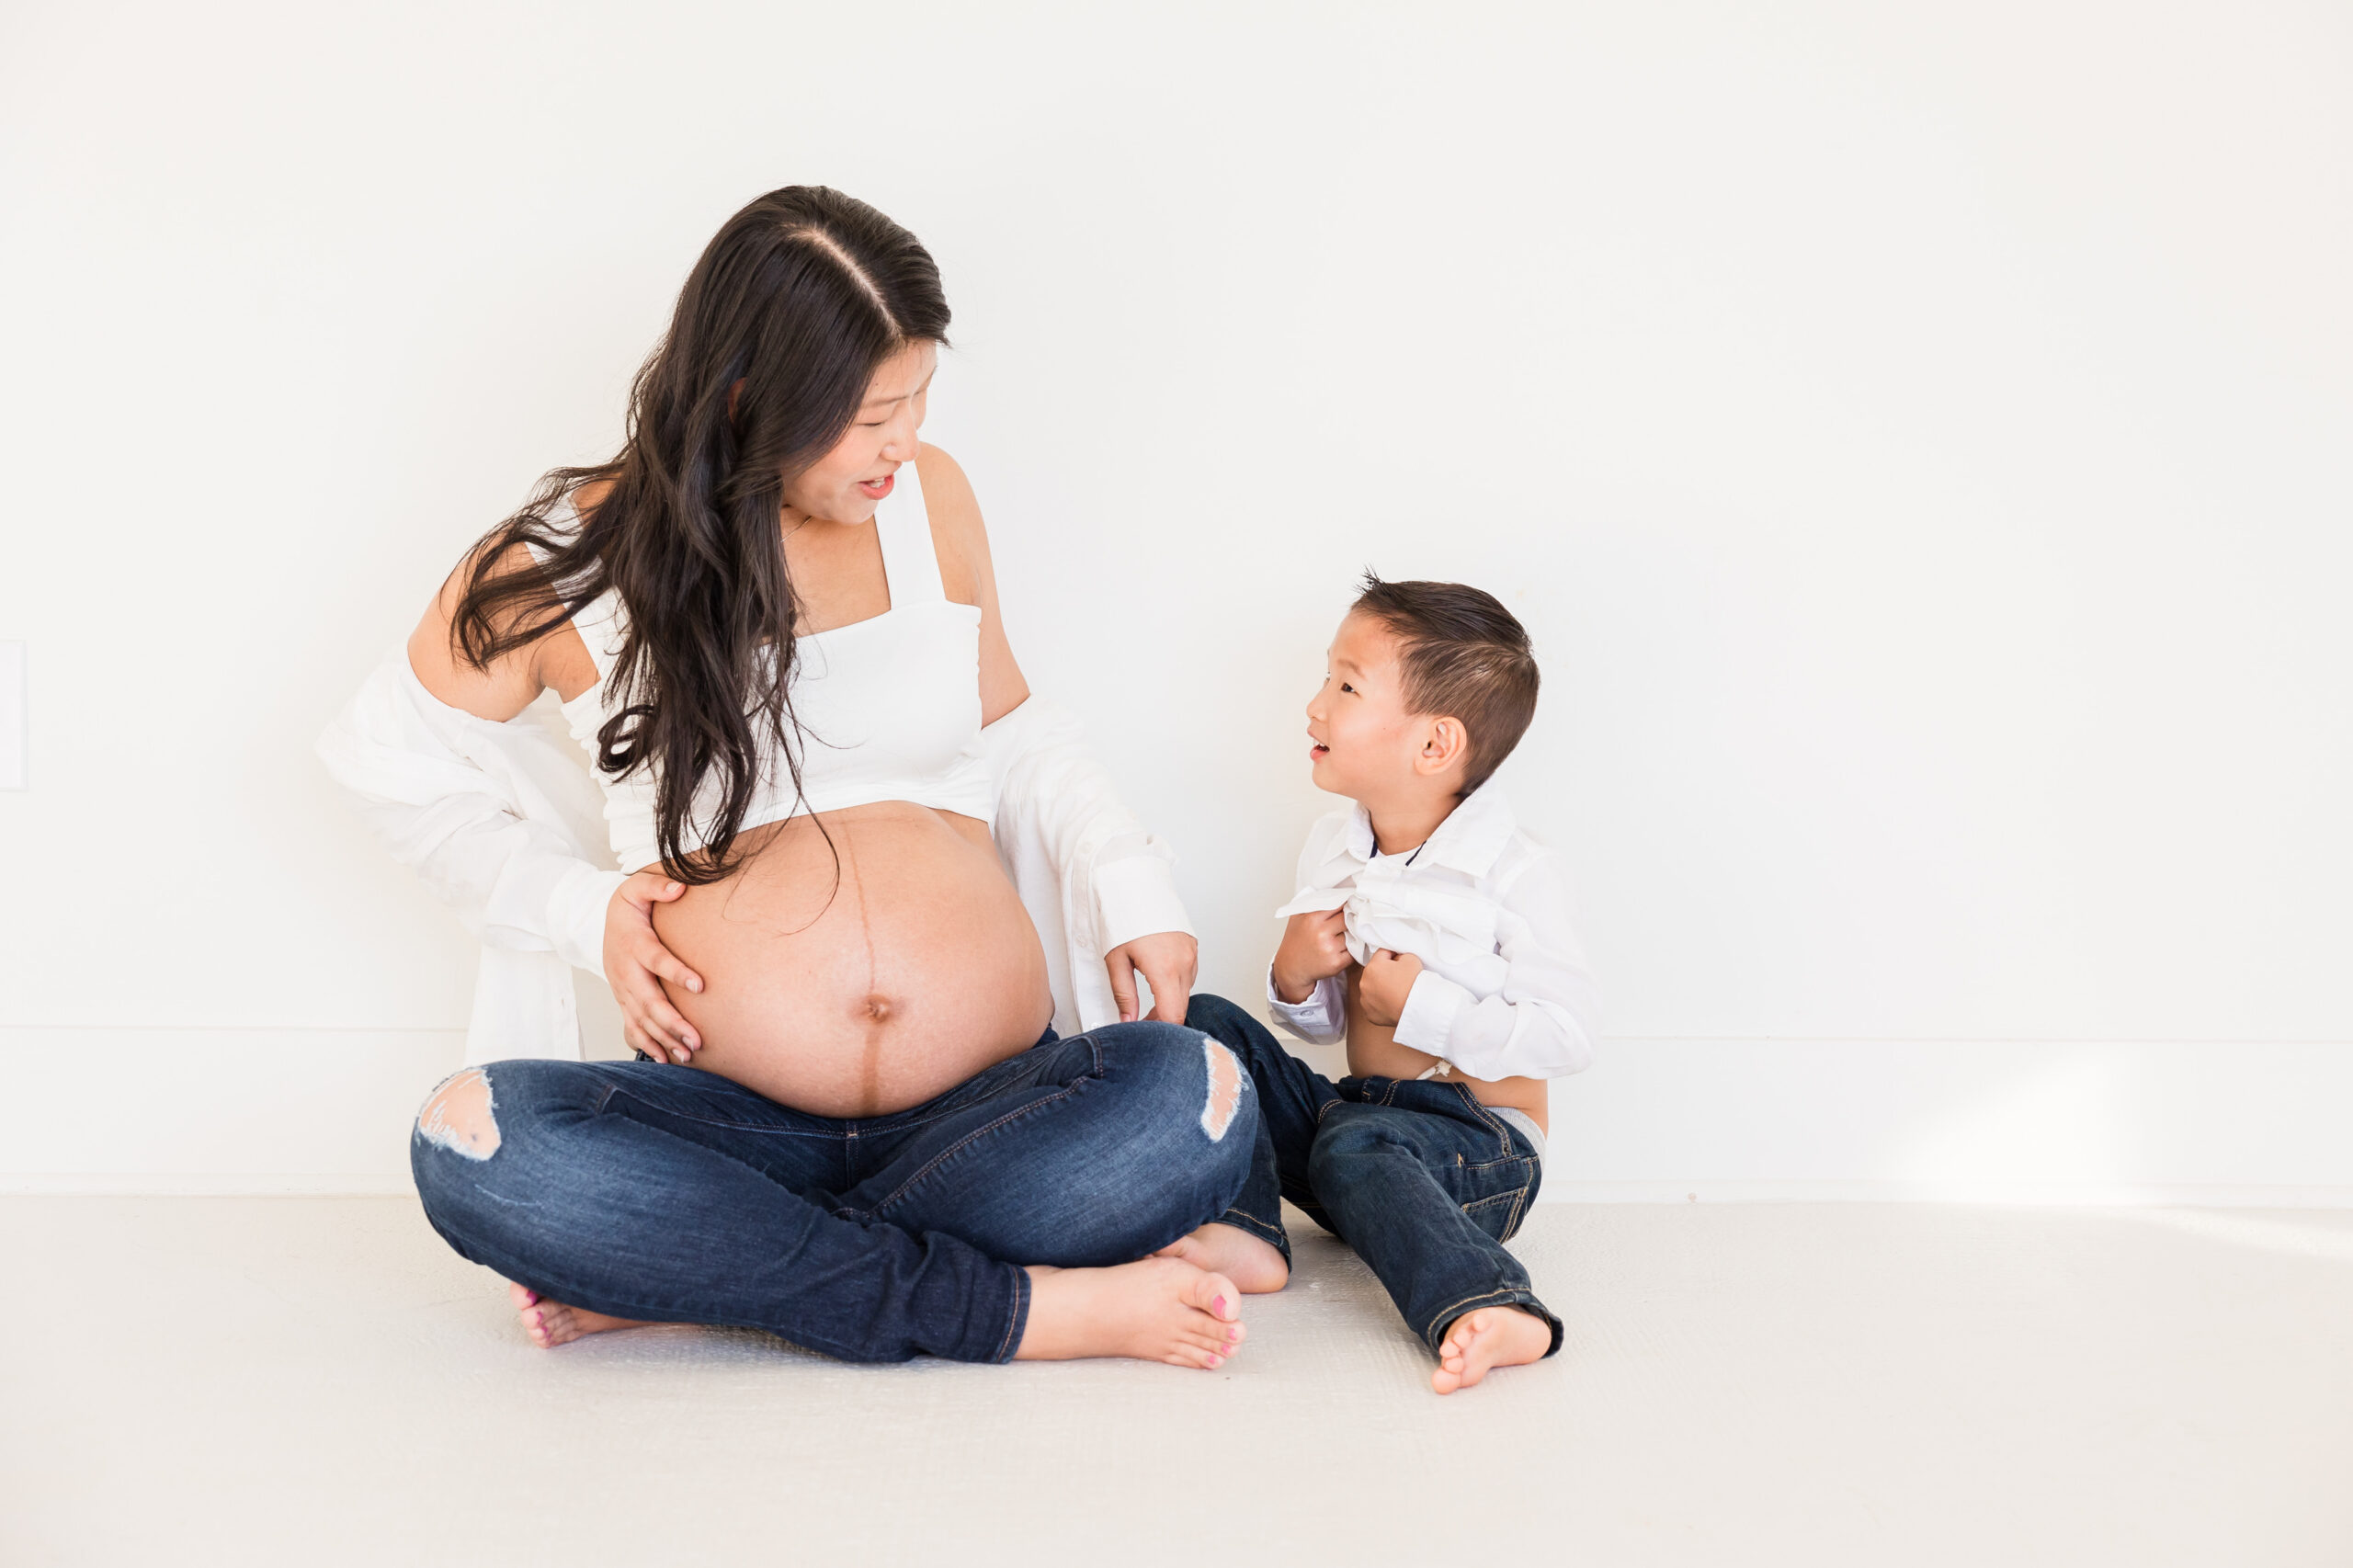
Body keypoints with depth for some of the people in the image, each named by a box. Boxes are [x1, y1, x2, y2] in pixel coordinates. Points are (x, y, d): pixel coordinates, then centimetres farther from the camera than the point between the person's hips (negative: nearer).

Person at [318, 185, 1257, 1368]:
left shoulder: (928, 498, 10)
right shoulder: (573, 557, 2)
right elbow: (386, 755, 14)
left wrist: (1132, 884, 4)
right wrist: (578, 909, 0)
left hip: (990, 1106, 2)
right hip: (736, 1124, -2)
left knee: (1195, 1100, -29)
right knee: (474, 1143, -30)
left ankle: (689, 1281, -22)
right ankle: (1015, 1307, -28)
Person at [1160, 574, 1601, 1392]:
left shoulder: (1514, 873, -15)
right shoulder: (1331, 848, 6)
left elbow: (1567, 1034, -19)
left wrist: (1424, 1006, -22)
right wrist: (1294, 978, -9)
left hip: (1479, 1141, -7)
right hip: (1353, 1105, 8)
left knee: (1355, 1142, -37)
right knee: (1211, 1025, -4)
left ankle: (1488, 1306, -56)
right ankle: (1243, 1233, -19)